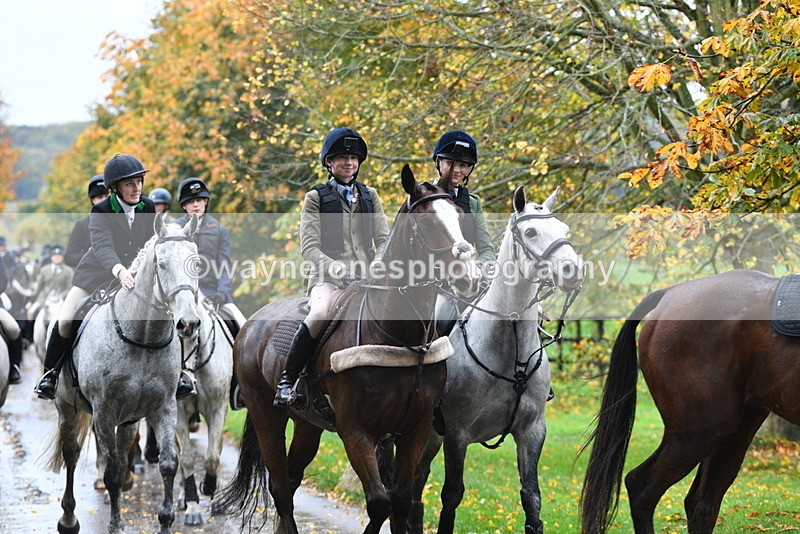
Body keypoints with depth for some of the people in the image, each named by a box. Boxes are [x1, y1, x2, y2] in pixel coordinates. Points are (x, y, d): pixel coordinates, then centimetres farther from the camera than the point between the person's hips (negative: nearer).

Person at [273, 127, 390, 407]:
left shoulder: (370, 196, 20)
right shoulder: (316, 197, 9)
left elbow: (383, 239, 13)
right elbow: (309, 248, -1)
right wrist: (338, 268, -17)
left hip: (367, 277, 4)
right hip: (329, 277, -4)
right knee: (320, 314, -36)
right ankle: (286, 381, -24)